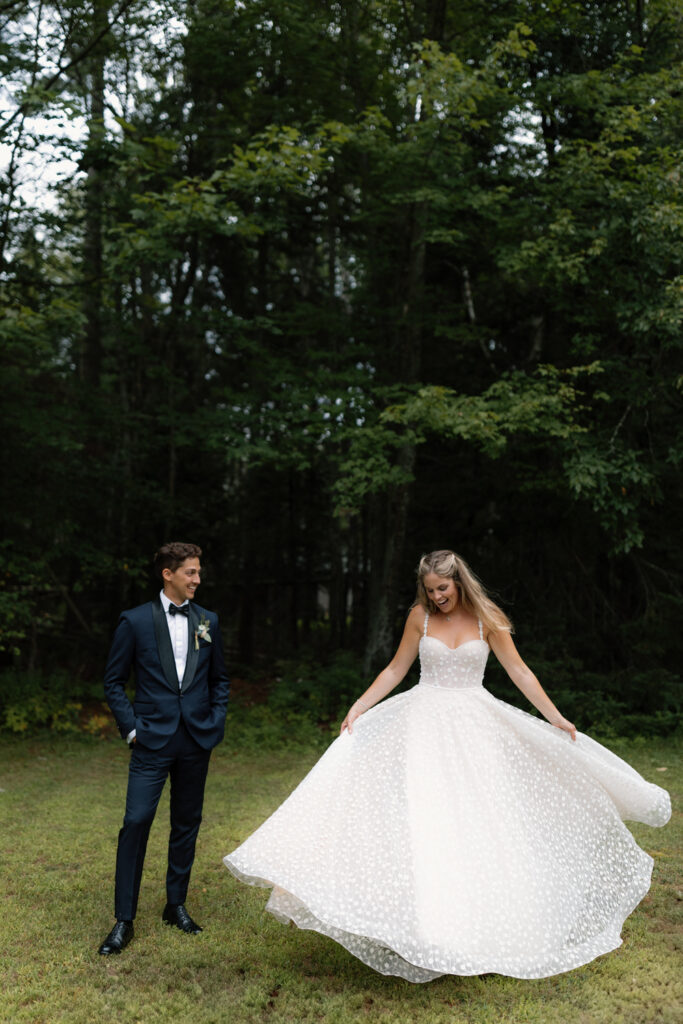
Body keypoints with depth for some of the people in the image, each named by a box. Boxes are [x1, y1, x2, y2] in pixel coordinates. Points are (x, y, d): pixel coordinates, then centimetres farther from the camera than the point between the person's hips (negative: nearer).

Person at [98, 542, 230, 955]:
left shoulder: (208, 621, 6)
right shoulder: (136, 621, -3)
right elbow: (114, 681, 1)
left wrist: (216, 723, 5)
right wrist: (131, 728, -5)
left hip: (197, 741, 3)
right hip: (153, 739, -3)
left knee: (187, 824, 12)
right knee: (136, 822, -7)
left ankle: (176, 905, 28)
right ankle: (124, 920, 6)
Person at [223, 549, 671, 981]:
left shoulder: (486, 619, -2)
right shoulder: (420, 617, 0)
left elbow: (520, 672, 2)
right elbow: (395, 670, 6)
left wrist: (556, 718, -3)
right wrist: (359, 707, -2)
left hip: (474, 726, 0)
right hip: (425, 723, 0)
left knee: (480, 818, 2)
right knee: (421, 814, -7)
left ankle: (484, 928, 19)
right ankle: (429, 927, 4)